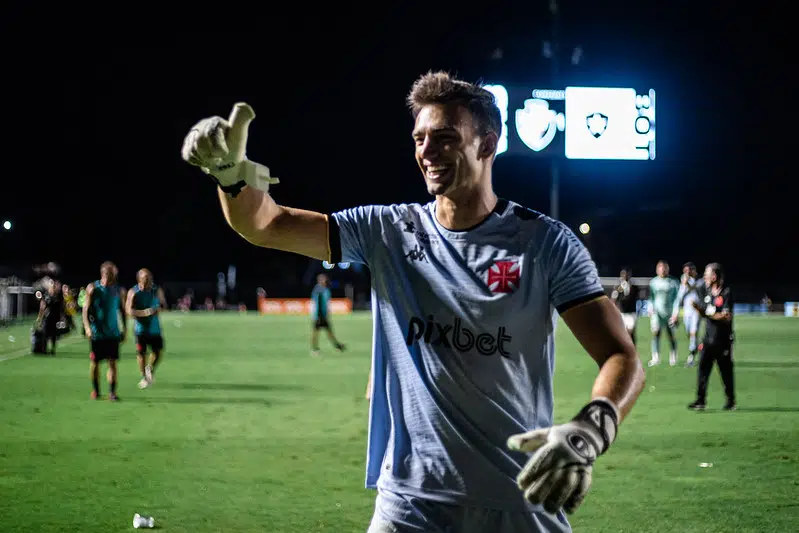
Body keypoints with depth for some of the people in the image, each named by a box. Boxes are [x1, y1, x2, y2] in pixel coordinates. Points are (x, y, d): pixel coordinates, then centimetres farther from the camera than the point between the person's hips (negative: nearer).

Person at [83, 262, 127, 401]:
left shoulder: (119, 290, 4)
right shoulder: (93, 288, -5)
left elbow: (122, 310, 13)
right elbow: (86, 309, -7)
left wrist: (124, 330, 9)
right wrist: (87, 327, -19)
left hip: (113, 332, 2)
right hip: (97, 332, -2)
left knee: (112, 362, -5)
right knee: (95, 362, 6)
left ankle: (112, 392, -4)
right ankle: (95, 390, 22)